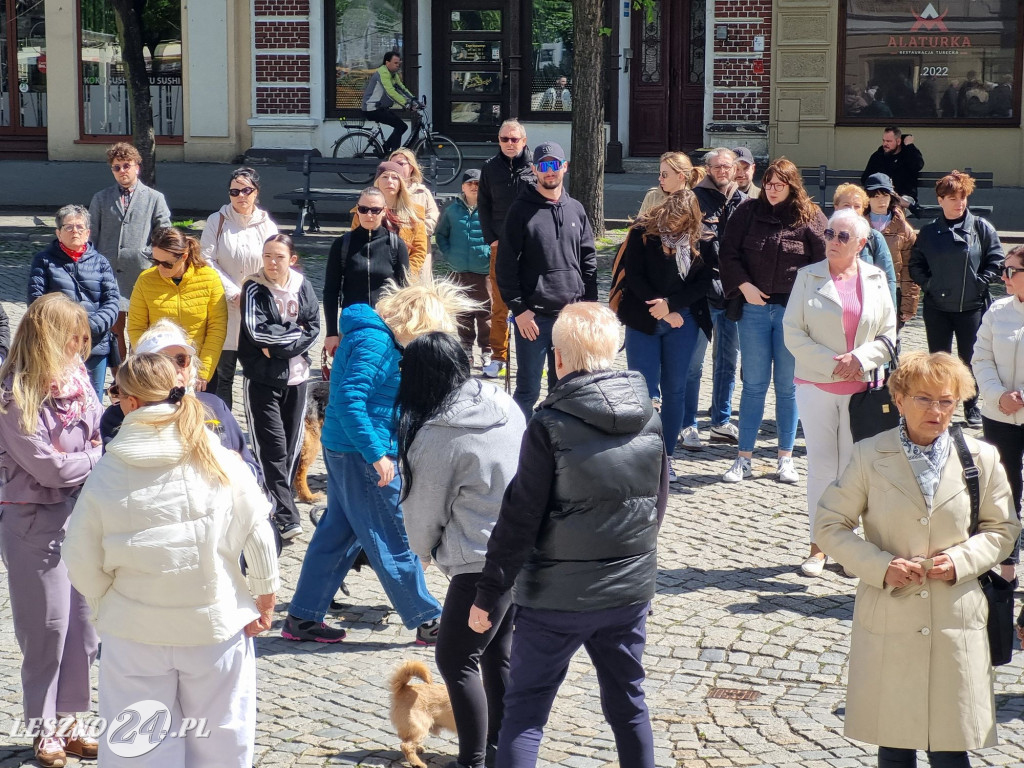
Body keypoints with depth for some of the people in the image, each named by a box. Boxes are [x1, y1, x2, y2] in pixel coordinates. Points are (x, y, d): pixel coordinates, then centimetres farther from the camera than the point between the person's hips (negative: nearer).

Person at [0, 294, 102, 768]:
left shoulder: (76, 379, 2)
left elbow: (100, 436, 12)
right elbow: (50, 467, -17)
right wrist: (98, 456, -4)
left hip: (82, 512, 6)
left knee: (83, 621, 10)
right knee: (48, 626, 2)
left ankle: (67, 723, 24)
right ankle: (46, 730, 18)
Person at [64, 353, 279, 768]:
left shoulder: (105, 475, -11)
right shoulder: (221, 462, -9)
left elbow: (82, 563, -5)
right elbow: (258, 536, -3)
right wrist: (266, 599, 11)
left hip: (135, 633, 0)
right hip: (215, 625, 1)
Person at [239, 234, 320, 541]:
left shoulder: (303, 288, 5)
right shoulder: (254, 288, -4)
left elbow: (313, 329, -2)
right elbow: (257, 330, -16)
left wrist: (279, 348, -12)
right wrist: (294, 332, -9)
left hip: (296, 376, 4)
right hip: (262, 377, -4)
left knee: (292, 445, 9)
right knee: (272, 446, -9)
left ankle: (279, 501, 24)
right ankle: (286, 515, -13)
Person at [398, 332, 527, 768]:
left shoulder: (435, 438, -19)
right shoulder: (505, 405, 1)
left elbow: (424, 511, -6)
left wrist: (425, 552, 15)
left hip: (484, 563, -8)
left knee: (456, 659, 7)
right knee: (498, 654, 21)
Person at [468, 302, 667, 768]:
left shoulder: (550, 424, -16)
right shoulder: (648, 417, 0)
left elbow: (520, 518, -14)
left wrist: (488, 593, -6)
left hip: (558, 596, -5)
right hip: (631, 589, 5)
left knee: (525, 710, 3)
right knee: (628, 703, 18)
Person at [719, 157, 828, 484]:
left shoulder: (810, 217, -1)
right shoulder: (748, 212, 3)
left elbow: (824, 261, -2)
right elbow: (728, 254, 3)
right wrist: (744, 287, -9)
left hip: (793, 311, -1)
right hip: (754, 309, 1)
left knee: (788, 386, 6)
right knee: (753, 384, 4)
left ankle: (786, 458, 16)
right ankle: (744, 458, 9)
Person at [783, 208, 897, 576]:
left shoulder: (876, 279, 6)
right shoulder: (809, 277, 1)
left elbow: (887, 335, 7)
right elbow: (793, 332, -3)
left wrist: (859, 359, -11)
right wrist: (831, 364, -12)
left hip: (861, 388, 1)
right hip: (816, 385, -1)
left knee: (852, 467, 5)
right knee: (821, 465, 0)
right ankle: (818, 545, 7)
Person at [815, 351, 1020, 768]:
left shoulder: (981, 459, 2)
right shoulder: (869, 456, -1)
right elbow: (829, 526, 3)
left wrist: (961, 561, -7)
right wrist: (880, 565, -12)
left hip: (956, 622, 0)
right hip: (888, 620, 0)